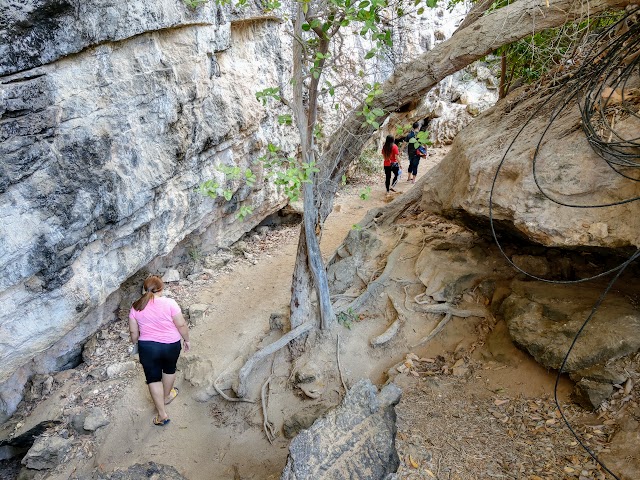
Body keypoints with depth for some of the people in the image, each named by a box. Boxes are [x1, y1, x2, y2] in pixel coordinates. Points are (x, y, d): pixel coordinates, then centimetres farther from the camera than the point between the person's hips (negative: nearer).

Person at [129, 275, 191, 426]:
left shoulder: (136, 307, -5)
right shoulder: (169, 303, -14)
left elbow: (133, 332, 3)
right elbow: (181, 325, -12)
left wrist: (136, 344, 20)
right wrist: (187, 340, 4)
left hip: (147, 347, 1)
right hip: (171, 345, -1)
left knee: (153, 378, 15)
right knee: (169, 369, 26)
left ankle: (162, 414, 17)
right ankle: (167, 396, 48)